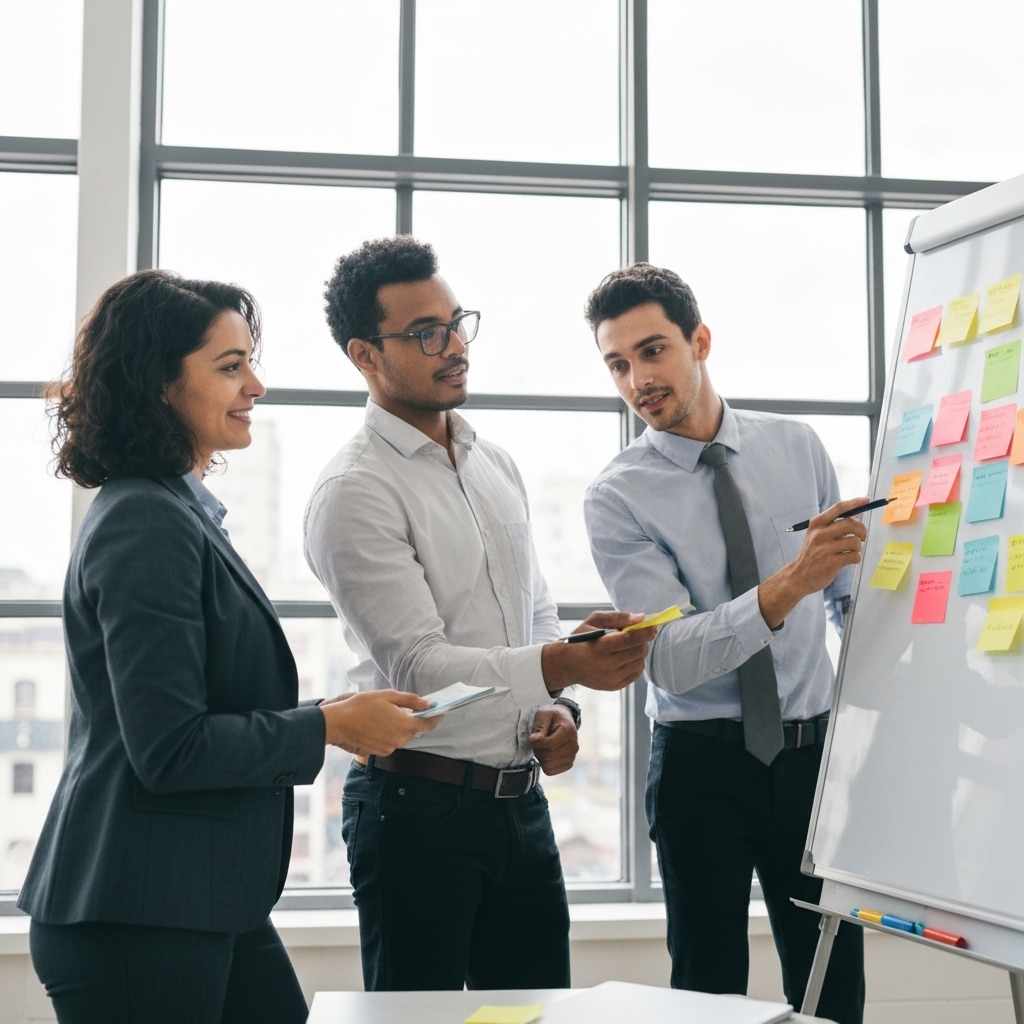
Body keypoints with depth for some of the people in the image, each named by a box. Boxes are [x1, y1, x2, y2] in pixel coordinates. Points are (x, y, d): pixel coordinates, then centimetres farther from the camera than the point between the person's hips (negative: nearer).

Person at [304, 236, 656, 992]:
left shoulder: (497, 466, 12)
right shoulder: (355, 493, -13)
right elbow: (417, 666, -21)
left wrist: (558, 707, 1)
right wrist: (562, 667, -35)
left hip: (521, 801, 7)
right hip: (419, 806, -7)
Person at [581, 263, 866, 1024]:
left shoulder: (797, 447, 2)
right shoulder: (618, 497, -9)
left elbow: (853, 594, 11)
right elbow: (671, 660, -20)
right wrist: (787, 587, -34)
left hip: (813, 751, 3)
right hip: (704, 762, -3)